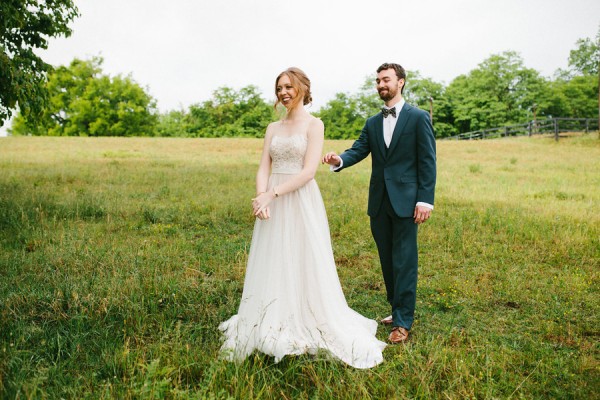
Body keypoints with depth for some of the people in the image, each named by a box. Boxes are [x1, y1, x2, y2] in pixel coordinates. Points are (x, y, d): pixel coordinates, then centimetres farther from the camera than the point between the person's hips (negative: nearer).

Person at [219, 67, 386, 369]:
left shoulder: (314, 124, -2)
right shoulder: (273, 128, 14)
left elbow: (309, 170, -13)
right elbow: (263, 168, 6)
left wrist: (273, 194, -18)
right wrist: (261, 198, -14)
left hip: (302, 203, -5)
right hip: (273, 206, 5)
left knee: (305, 267, 1)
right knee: (272, 267, 7)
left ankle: (307, 328, 14)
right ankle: (274, 328, 19)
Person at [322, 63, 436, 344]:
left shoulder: (418, 118, -1)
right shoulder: (372, 123, 14)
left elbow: (427, 160, -5)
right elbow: (358, 150, 1)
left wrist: (425, 199, -13)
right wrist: (339, 160, -22)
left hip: (405, 201, -5)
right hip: (379, 202, 6)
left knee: (404, 261, -2)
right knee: (387, 260, 13)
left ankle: (402, 322, 6)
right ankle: (398, 309, 27)